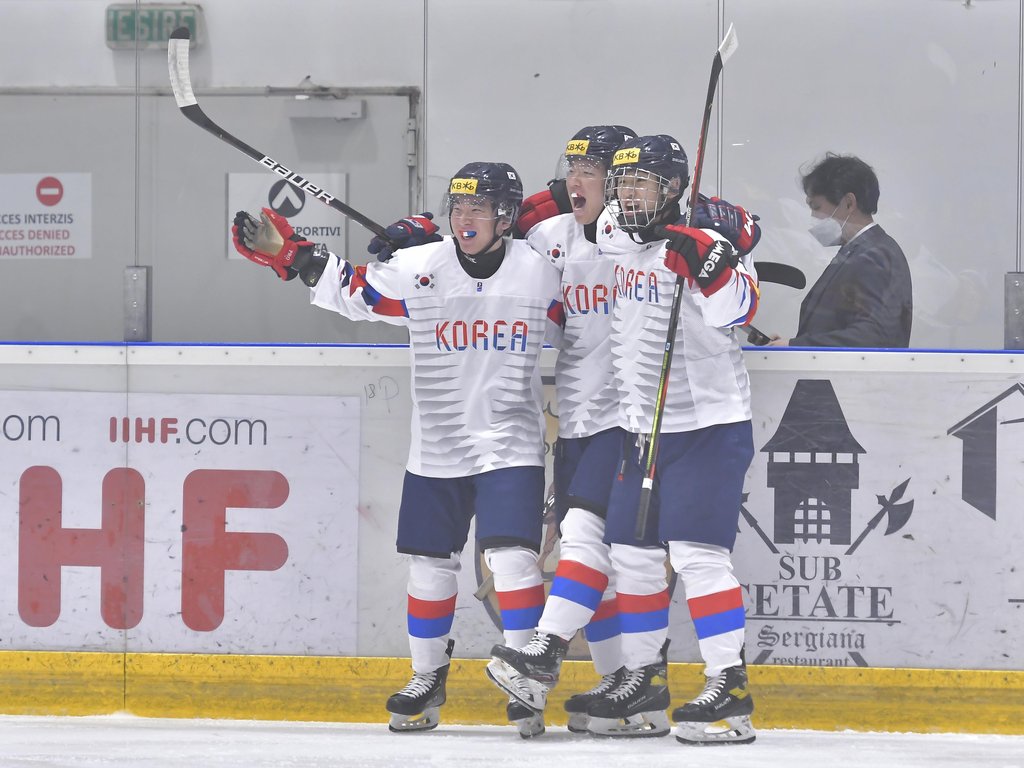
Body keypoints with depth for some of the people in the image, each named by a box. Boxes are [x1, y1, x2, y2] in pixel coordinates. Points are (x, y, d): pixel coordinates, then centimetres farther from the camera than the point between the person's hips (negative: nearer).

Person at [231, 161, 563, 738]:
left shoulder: (540, 273, -4)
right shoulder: (418, 269, -4)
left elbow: (572, 335, 8)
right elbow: (350, 291, 1)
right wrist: (287, 252, -7)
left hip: (512, 446, -2)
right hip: (437, 450, 2)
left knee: (513, 556, -14)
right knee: (431, 563, 8)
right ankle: (428, 678, 26)